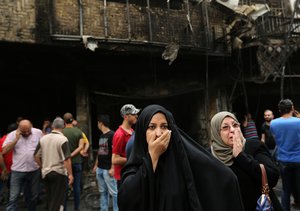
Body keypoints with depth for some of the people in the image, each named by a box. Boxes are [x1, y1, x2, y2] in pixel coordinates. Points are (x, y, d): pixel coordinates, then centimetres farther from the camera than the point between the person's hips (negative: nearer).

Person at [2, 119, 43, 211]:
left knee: (34, 196, 16)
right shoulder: (12, 135, -4)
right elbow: (4, 151, -11)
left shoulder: (38, 132, -4)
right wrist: (16, 139, -18)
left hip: (35, 170, 1)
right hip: (18, 171, -1)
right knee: (13, 197, 4)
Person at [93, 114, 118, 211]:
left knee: (113, 192, -2)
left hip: (108, 169, -8)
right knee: (103, 192, 15)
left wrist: (112, 168, -20)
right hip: (100, 168, 8)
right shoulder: (101, 136, 14)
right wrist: (96, 165, 19)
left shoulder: (112, 135, -12)